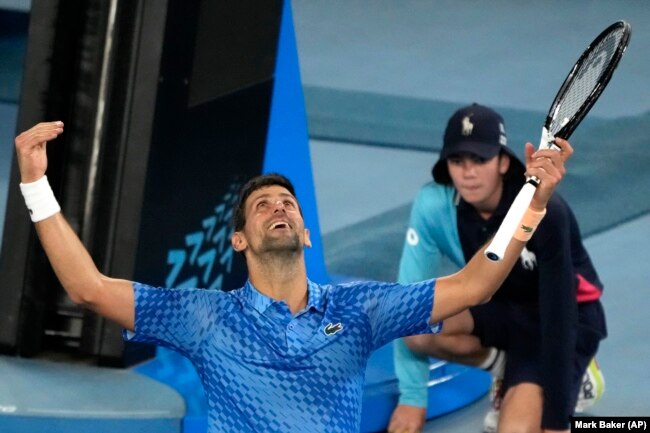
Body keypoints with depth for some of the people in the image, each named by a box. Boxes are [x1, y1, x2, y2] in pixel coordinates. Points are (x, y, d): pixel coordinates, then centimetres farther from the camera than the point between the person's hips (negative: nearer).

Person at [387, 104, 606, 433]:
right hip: (501, 306, 4)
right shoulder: (433, 205, -22)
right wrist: (412, 397, -19)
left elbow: (558, 316, -30)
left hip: (567, 318, -4)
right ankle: (508, 370, 4)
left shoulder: (544, 213, -31)